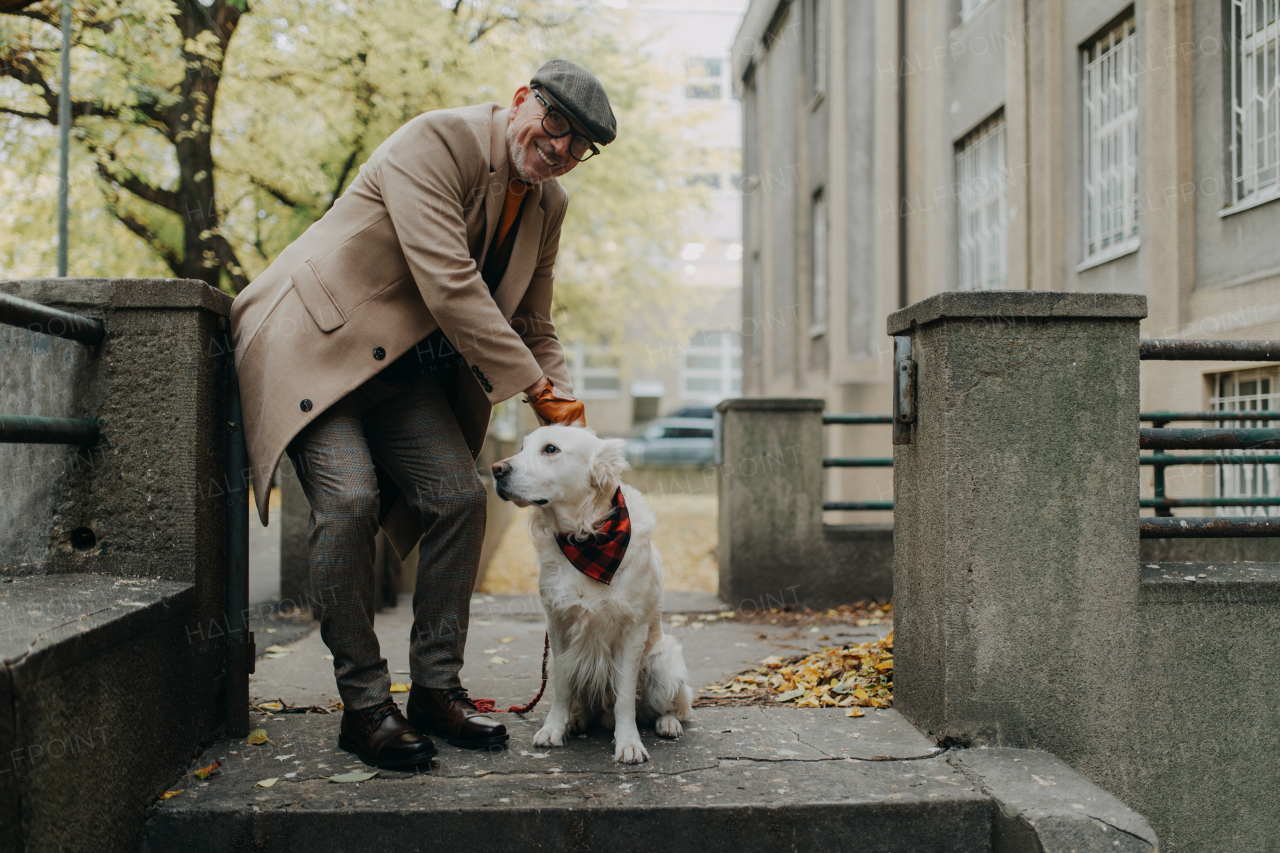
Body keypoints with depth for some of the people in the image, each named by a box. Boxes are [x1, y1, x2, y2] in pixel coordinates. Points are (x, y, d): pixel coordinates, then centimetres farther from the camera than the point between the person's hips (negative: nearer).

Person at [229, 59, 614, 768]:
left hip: (404, 366, 8)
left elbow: (533, 331, 13)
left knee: (460, 498, -5)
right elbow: (449, 286, -28)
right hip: (314, 340, -7)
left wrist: (566, 421, -4)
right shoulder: (437, 141, -20)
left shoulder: (548, 206, 6)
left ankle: (437, 690, 6)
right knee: (348, 501, -22)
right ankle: (364, 705, -10)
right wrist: (539, 387, -25)